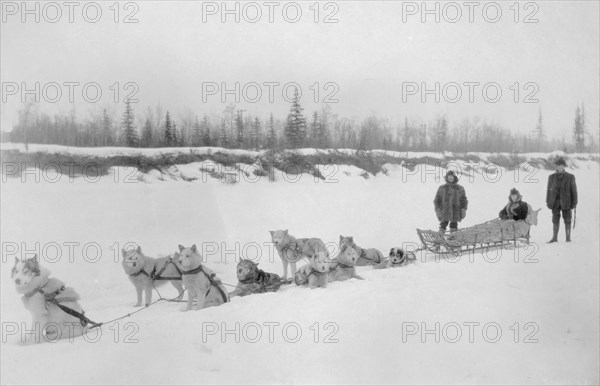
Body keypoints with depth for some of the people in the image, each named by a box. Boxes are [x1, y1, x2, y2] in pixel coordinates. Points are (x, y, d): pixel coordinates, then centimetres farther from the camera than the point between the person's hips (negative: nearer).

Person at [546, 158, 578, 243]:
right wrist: (547, 201, 4)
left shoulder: (570, 177, 2)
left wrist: (574, 202, -3)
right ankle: (554, 238, 8)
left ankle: (568, 238, 5)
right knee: (555, 220, 4)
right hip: (555, 202, 2)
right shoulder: (551, 177, 8)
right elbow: (549, 190, 9)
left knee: (567, 220, 0)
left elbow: (574, 190, 1)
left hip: (566, 202, -2)